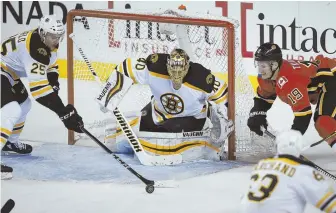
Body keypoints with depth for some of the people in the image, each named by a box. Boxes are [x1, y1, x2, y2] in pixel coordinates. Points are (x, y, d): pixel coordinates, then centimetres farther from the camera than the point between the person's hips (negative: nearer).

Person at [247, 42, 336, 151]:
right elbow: (264, 97, 10)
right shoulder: (265, 76, -8)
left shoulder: (289, 80, -36)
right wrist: (256, 115, -5)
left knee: (322, 120, -25)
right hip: (317, 85, 10)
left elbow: (303, 111, -36)